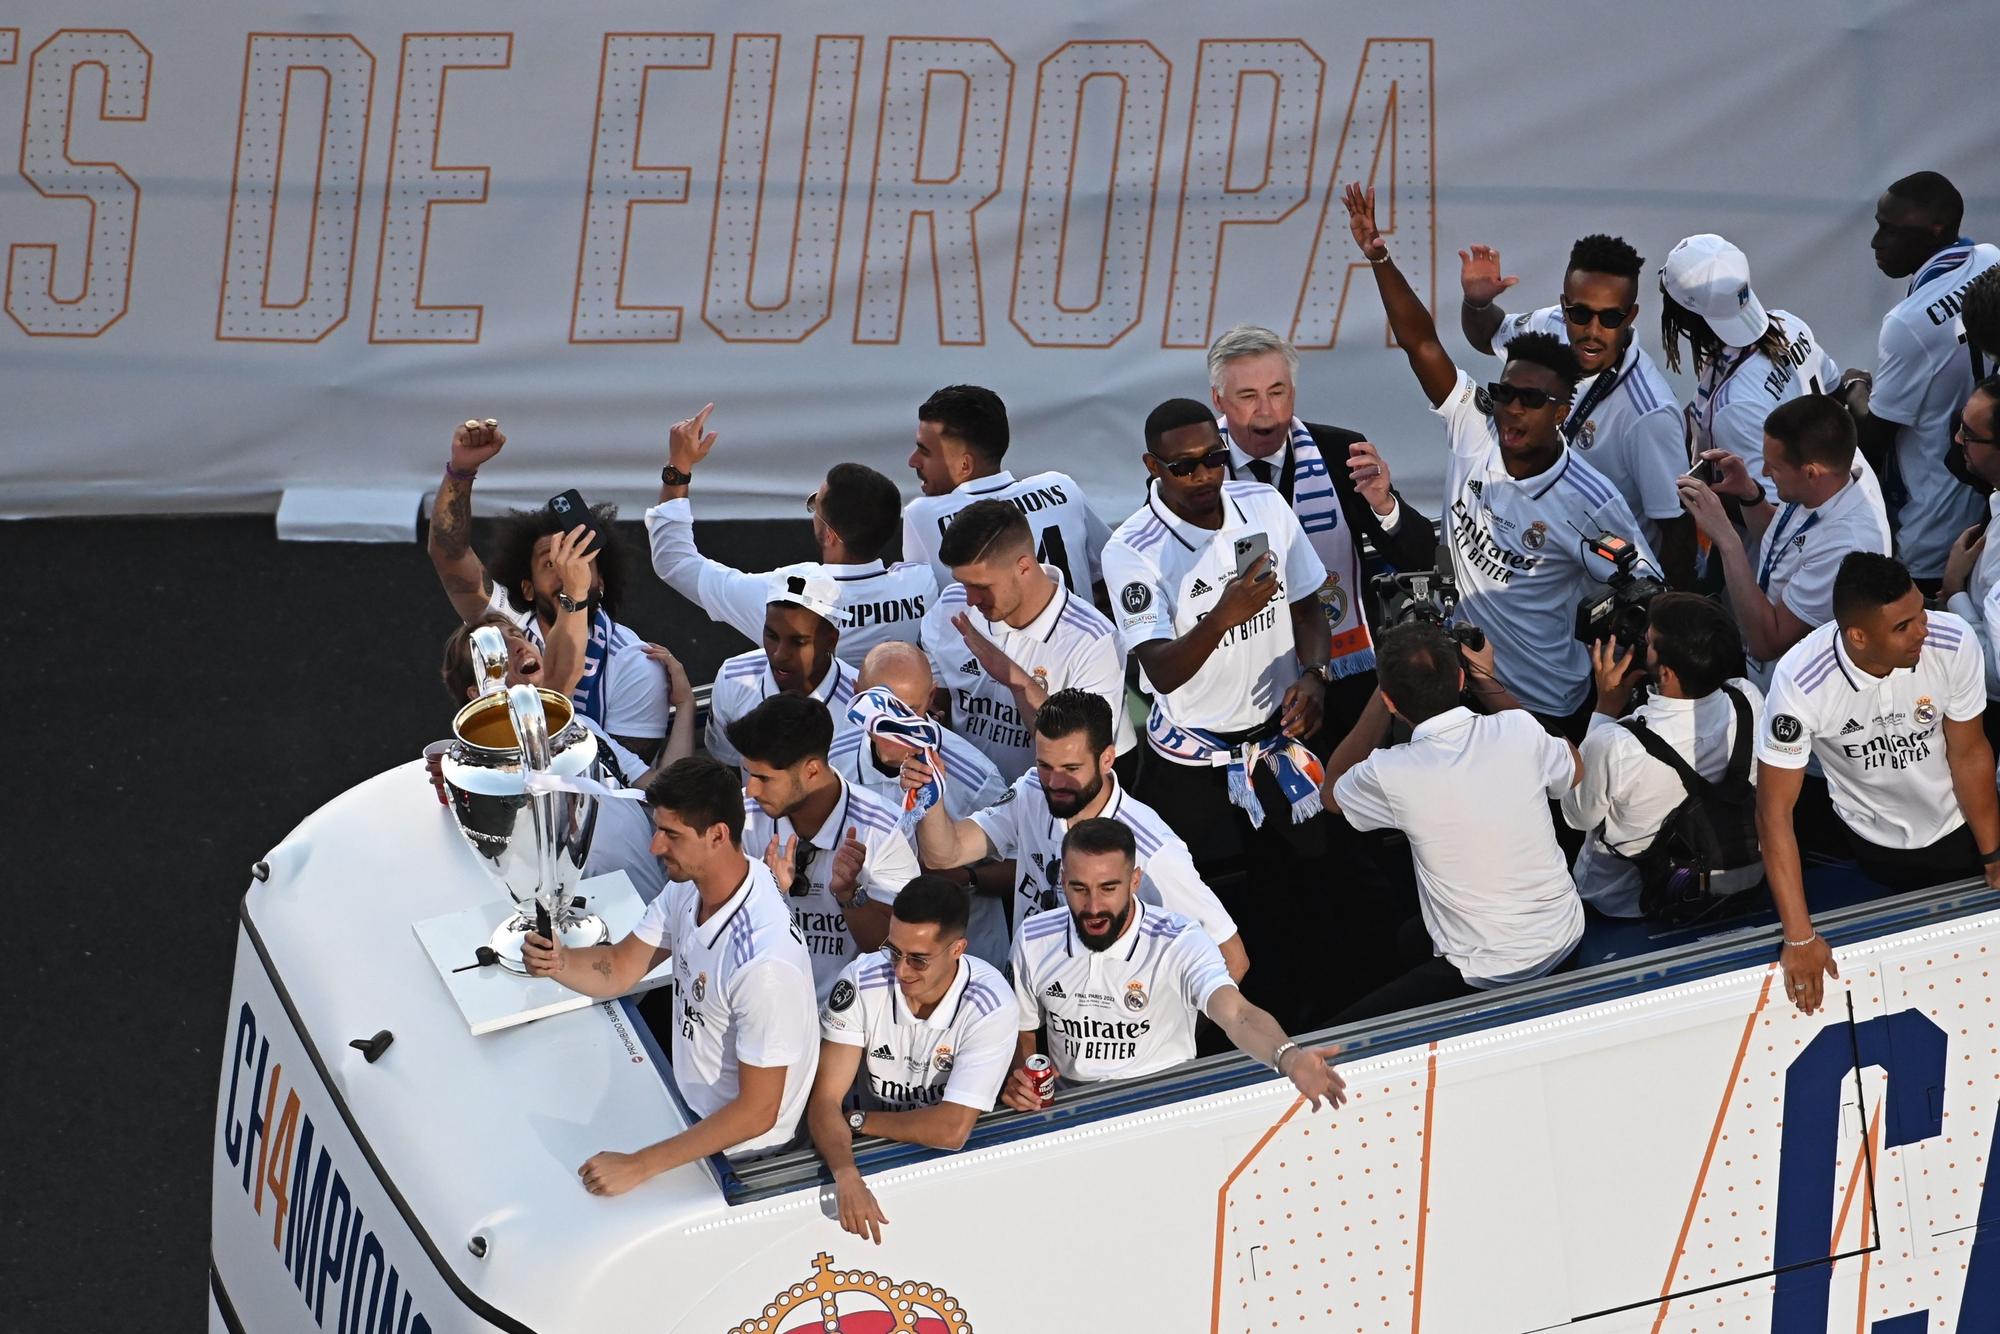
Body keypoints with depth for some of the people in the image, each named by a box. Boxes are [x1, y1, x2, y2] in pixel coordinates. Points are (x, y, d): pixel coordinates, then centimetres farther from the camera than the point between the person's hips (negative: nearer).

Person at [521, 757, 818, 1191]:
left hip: (738, 1149, -8)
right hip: (689, 1100, 8)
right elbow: (620, 970, 3)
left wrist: (640, 1166, -30)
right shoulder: (691, 883, -10)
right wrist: (559, 963, -20)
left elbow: (757, 1112, -30)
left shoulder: (765, 960, -36)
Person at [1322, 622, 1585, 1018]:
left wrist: (1382, 697, 5)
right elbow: (1574, 771, 14)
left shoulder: (1391, 775, -21)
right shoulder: (1520, 730, -13)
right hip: (1566, 940, 6)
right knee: (1413, 934, 30)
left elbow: (1333, 790, 6)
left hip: (1491, 975, -6)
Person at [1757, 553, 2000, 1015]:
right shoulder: (1800, 682, -35)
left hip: (1958, 828, 1)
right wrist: (1800, 938, -30)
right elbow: (1774, 812, -29)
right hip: (1874, 842, -1)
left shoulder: (1954, 643, -30)